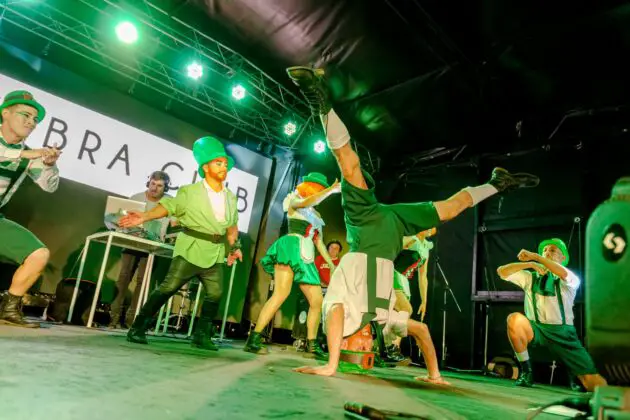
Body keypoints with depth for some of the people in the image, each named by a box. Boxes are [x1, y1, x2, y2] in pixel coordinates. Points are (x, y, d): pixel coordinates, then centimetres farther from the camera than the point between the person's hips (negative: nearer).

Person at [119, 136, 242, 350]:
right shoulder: (190, 191, -5)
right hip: (191, 249, -5)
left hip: (215, 253, 5)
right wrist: (144, 216, -23)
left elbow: (232, 224, 19)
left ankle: (202, 335, 17)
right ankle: (138, 328, 6)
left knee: (215, 294, 4)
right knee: (167, 288, -6)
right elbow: (168, 206, -9)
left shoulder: (231, 197, 9)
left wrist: (234, 246, 9)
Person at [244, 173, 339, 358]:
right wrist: (332, 189, -20)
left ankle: (312, 344, 15)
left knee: (317, 301, 2)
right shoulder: (295, 202, 8)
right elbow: (307, 202, -17)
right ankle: (253, 340, -21)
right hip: (291, 249, -7)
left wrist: (332, 265, 16)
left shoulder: (316, 215, 26)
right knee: (281, 293, -23)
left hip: (306, 258, 8)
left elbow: (319, 242, 24)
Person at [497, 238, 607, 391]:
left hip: (563, 333, -1)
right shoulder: (530, 277, 12)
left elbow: (563, 273, -19)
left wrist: (534, 256, -18)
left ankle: (574, 374, 23)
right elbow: (502, 271, 0)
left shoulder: (570, 280, 6)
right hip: (535, 330, 1)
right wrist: (531, 264, -9)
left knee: (596, 384, -13)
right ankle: (526, 372, -15)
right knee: (514, 318, -33)